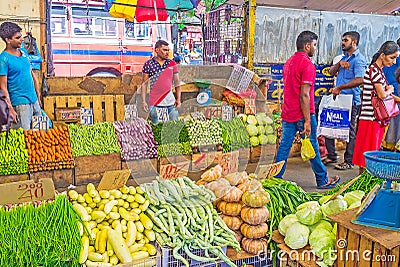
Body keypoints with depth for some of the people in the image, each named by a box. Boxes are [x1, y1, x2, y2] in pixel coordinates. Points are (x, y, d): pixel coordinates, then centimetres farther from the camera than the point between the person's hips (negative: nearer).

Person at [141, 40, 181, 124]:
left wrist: (178, 99, 2)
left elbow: (177, 82, 10)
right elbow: (144, 83, 2)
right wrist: (143, 101, -4)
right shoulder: (148, 64, 0)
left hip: (171, 102, 2)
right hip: (154, 104, -2)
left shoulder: (172, 64, 7)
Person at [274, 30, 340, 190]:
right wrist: (307, 121, -18)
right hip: (302, 115, -7)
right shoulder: (307, 64, -14)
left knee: (284, 146, 9)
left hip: (287, 113, 8)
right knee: (312, 148, 5)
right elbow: (304, 95, -20)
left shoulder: (289, 62, 13)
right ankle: (322, 180, 20)